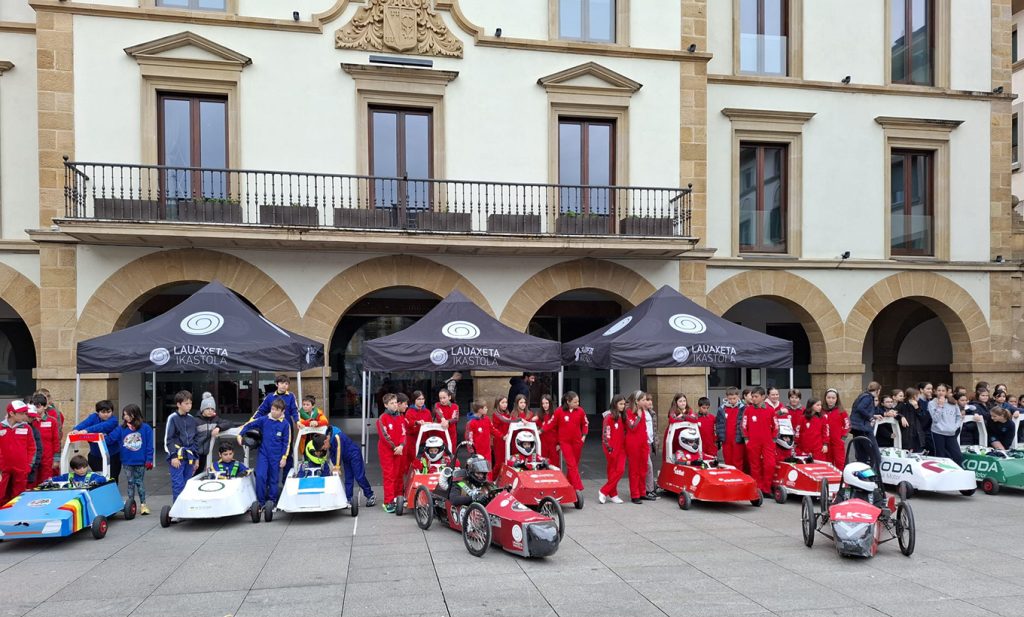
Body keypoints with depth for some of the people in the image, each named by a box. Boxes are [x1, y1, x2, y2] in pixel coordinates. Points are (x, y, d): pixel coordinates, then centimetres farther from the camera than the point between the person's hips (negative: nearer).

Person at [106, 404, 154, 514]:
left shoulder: (145, 428, -6)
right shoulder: (121, 429, 1)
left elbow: (149, 446, -6)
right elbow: (110, 439, -6)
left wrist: (149, 460, -7)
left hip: (140, 462, -2)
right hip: (127, 462, 2)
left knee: (140, 483, 6)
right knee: (130, 483, 12)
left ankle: (143, 504, 15)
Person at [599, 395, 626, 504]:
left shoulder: (622, 416, 11)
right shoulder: (609, 416, -10)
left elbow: (624, 431, 15)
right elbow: (605, 433, -13)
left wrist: (625, 445, 8)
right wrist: (609, 447, -15)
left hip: (621, 447, 6)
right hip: (612, 448, -6)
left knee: (620, 470, -1)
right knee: (612, 471, 1)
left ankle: (604, 491, 7)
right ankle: (608, 493, 12)